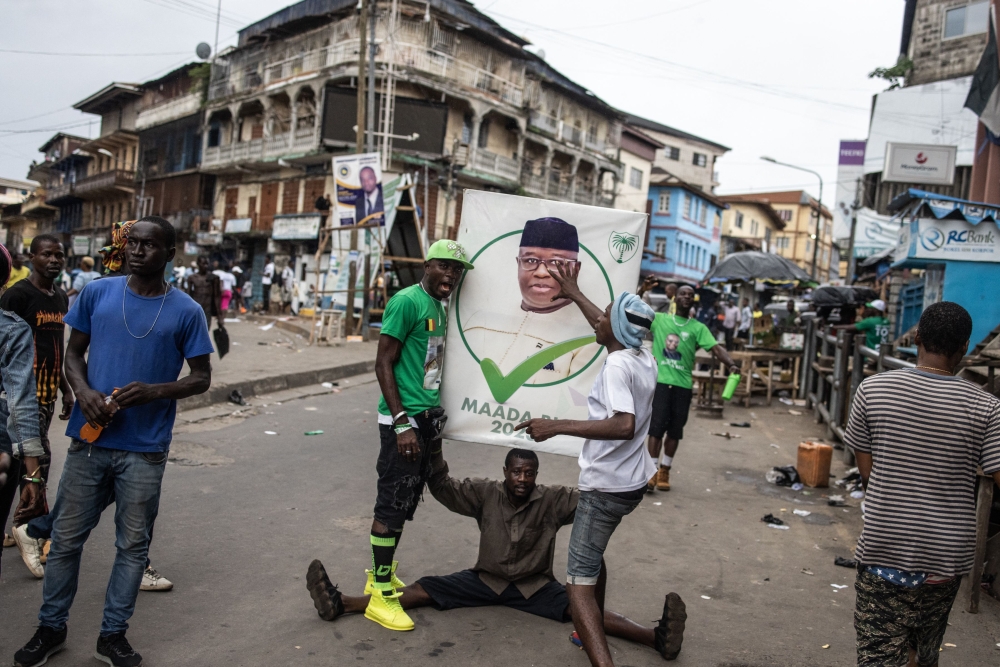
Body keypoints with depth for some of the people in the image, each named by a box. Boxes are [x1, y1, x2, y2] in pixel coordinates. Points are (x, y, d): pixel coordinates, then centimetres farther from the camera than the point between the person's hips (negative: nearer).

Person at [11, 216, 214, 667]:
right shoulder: (97, 293, 1)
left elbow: (201, 378, 0)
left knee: (132, 544, 10)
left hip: (145, 450, -1)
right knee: (66, 537, 12)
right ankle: (50, 628, 32)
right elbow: (74, 352, 10)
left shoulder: (186, 311, -4)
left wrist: (154, 391, -17)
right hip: (90, 440, 2)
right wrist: (83, 392, -10)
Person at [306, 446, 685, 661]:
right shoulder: (486, 494, -7)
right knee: (426, 589, -11)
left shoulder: (551, 501, -11)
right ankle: (340, 604, -19)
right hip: (486, 579, 2)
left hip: (535, 586, -1)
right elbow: (443, 488, -12)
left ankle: (657, 638, -40)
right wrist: (435, 449, -28)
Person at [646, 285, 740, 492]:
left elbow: (716, 348, -3)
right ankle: (652, 471, 6)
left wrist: (731, 364, -20)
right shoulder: (659, 319, 7)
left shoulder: (698, 328, 7)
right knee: (656, 427, -3)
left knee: (675, 430, 8)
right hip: (660, 381, -2)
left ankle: (664, 471, 23)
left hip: (683, 385, 2)